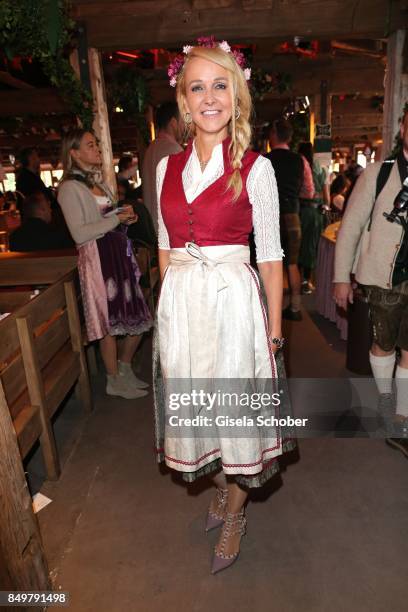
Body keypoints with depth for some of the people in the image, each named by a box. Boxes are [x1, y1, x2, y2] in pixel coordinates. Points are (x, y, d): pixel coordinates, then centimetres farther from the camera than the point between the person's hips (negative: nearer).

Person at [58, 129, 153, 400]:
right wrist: (117, 218, -14)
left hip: (120, 253, 8)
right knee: (110, 322, 0)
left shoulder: (98, 181, 19)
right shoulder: (70, 188, -7)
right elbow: (79, 234, -16)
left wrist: (127, 217, 6)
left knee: (136, 317, 10)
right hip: (98, 258, -8)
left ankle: (125, 369, 30)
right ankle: (115, 380, 18)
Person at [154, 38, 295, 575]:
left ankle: (235, 515, 36)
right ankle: (223, 486, 47)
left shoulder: (256, 168, -3)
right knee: (195, 404, 16)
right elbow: (165, 246, 13)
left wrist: (274, 329, -4)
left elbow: (270, 257, -3)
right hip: (180, 304, 4)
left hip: (233, 302, -4)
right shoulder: (168, 167, 9)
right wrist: (172, 304, 9)